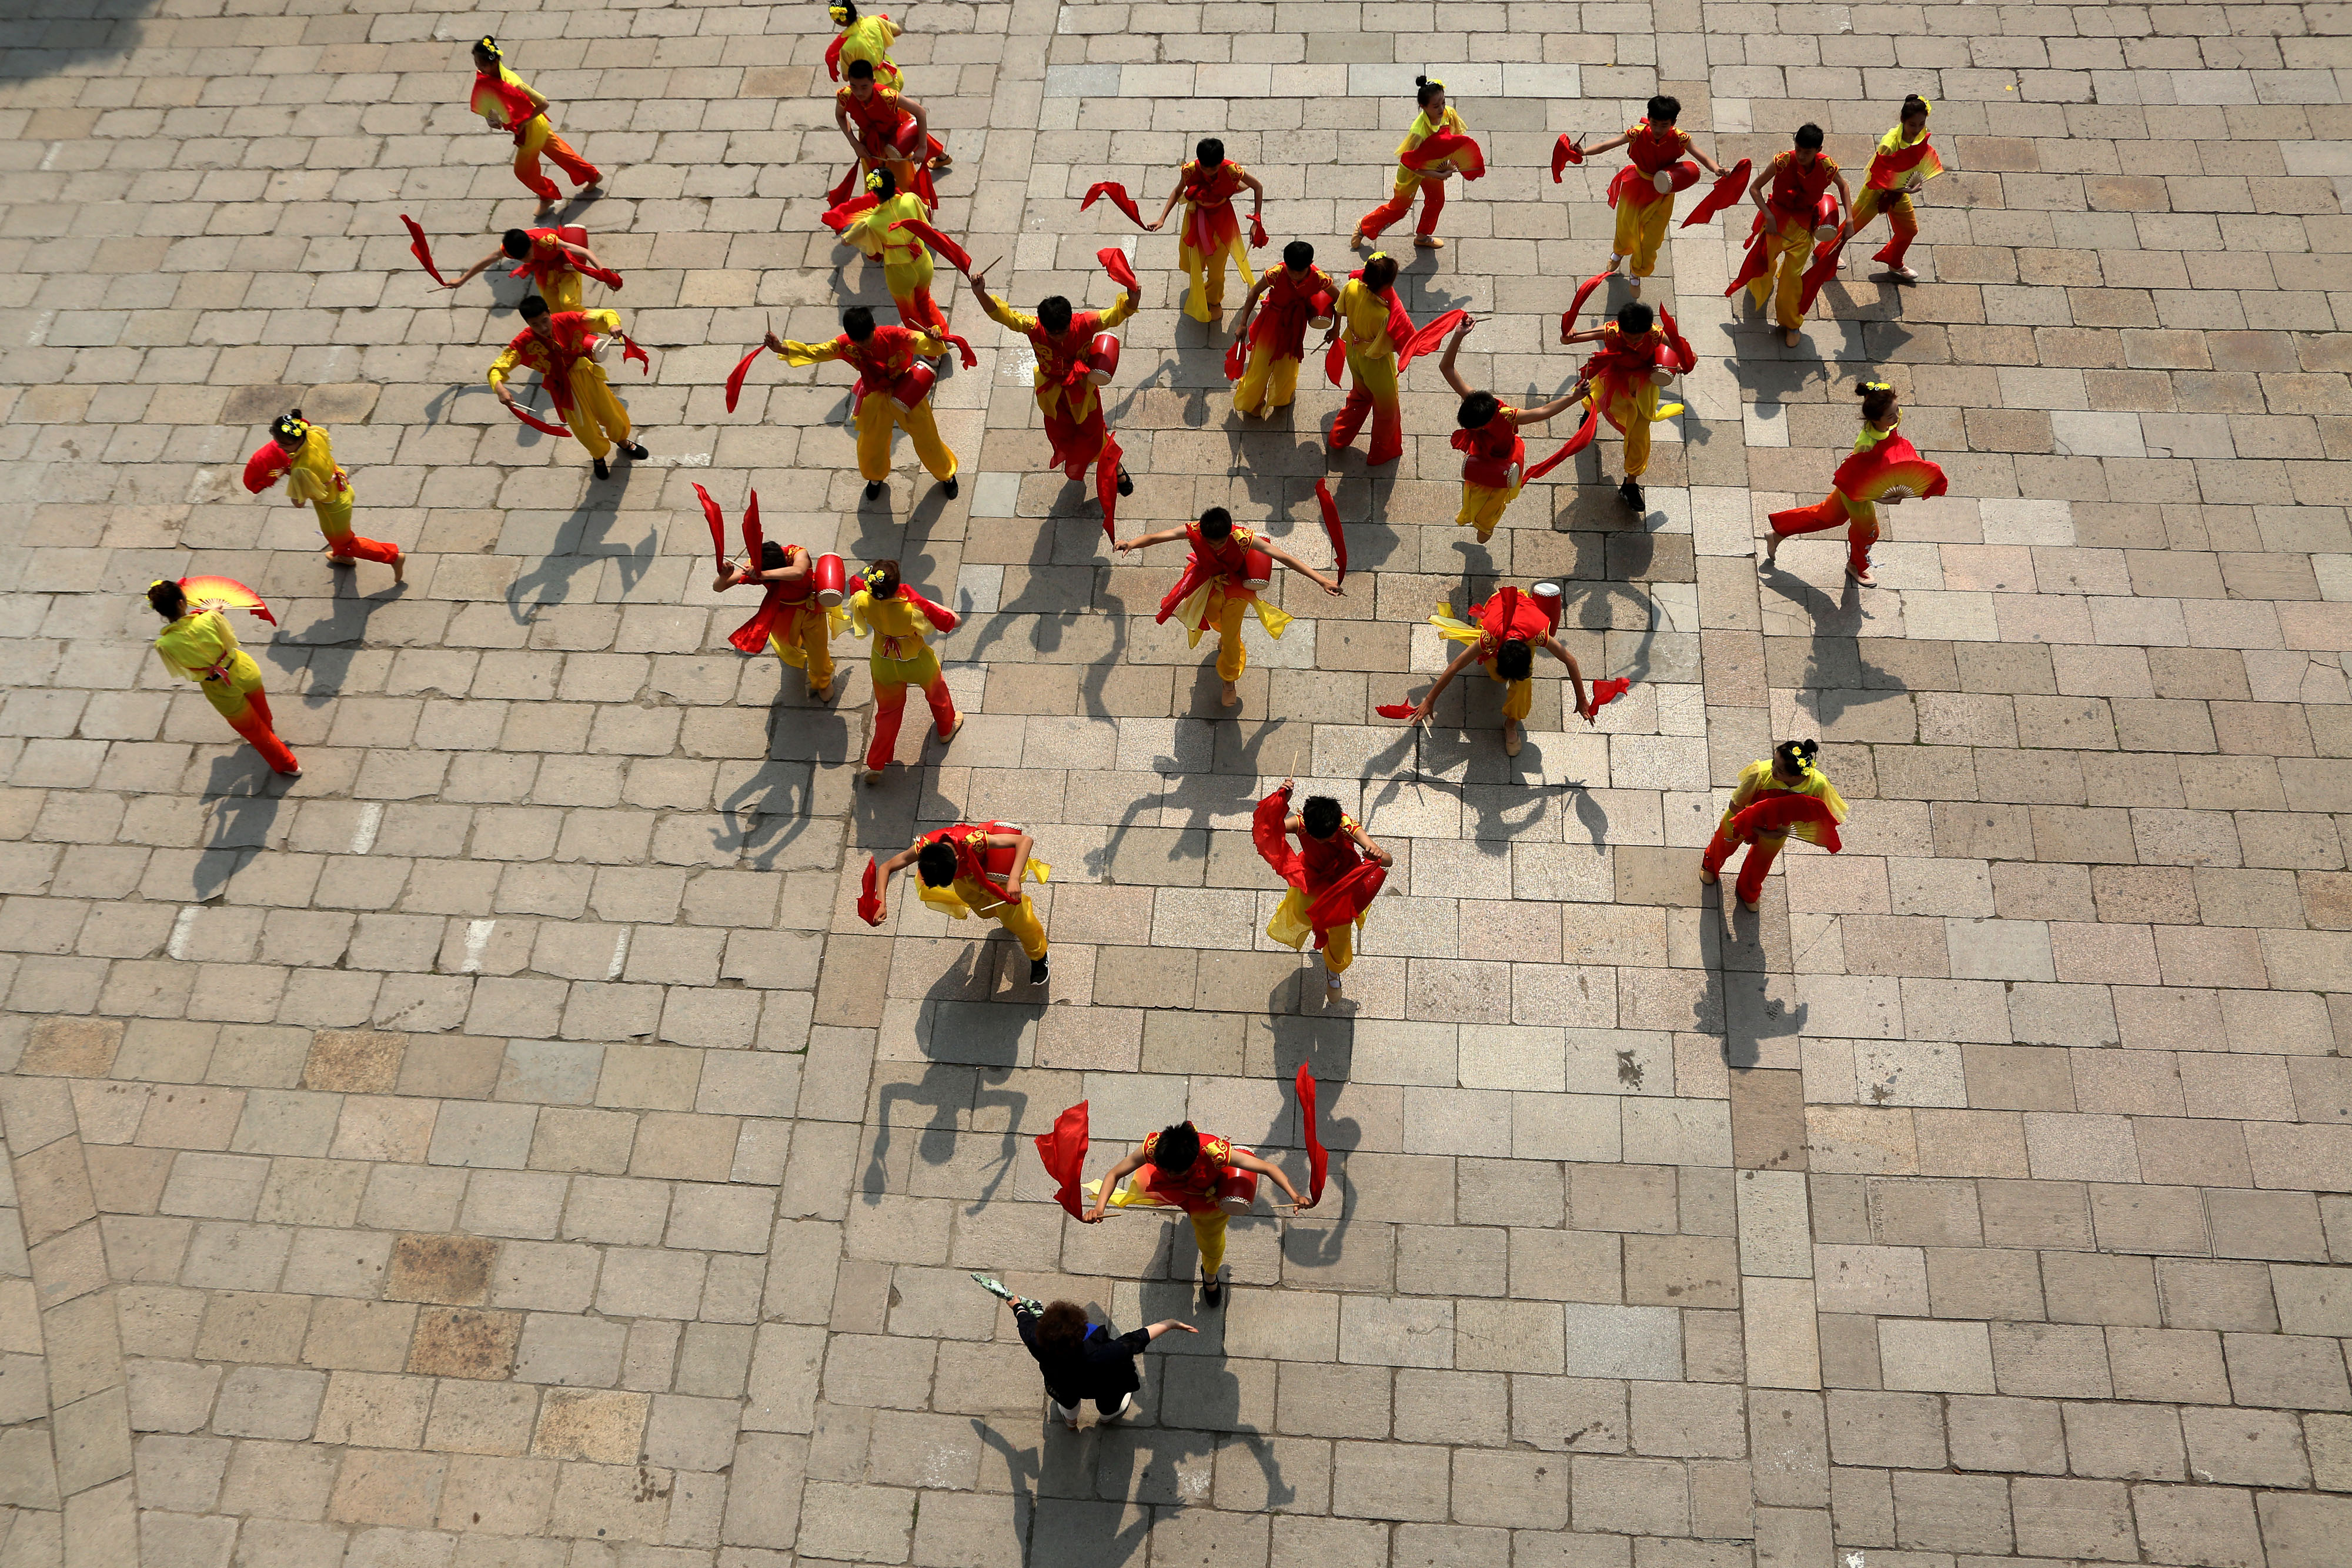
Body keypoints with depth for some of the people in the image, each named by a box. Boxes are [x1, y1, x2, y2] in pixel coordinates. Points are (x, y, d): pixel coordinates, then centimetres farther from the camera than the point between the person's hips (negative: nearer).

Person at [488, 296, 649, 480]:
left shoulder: (566, 320, -26)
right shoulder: (524, 343, -27)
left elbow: (606, 315, -21)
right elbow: (497, 368, -25)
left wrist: (613, 325, -46)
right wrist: (500, 389, -48)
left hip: (585, 374, 1)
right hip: (562, 387, -1)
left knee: (613, 416, 19)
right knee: (587, 431, 13)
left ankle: (622, 442, 56)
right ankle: (598, 456, 50)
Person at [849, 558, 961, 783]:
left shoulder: (863, 602, -30)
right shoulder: (914, 610, -42)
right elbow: (955, 621, -29)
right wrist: (926, 604, -22)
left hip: (885, 668, 3)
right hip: (919, 665, -3)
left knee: (888, 713, 27)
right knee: (937, 693, 33)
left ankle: (875, 766, 33)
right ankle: (947, 729, 61)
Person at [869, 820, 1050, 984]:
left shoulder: (971, 841, -48)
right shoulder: (924, 847, -37)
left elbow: (1026, 840, -50)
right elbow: (886, 868, -22)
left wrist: (1014, 879, -62)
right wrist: (881, 904, -38)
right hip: (966, 871, 4)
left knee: (1013, 915, -1)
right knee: (985, 910, 23)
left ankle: (1039, 956, 25)